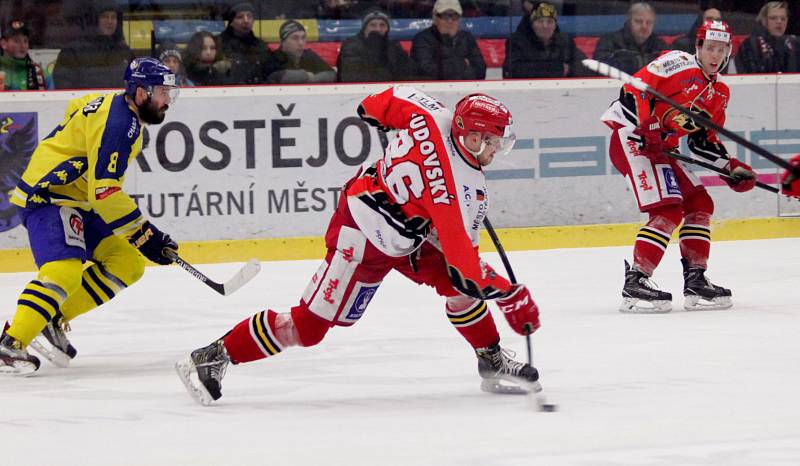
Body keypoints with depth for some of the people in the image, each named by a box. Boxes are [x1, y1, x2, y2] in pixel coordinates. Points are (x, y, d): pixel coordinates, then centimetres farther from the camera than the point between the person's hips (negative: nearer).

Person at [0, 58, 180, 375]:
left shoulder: (116, 106, 9)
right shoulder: (117, 123, -22)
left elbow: (77, 108, 29)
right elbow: (104, 191, -27)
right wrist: (144, 235, -25)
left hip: (79, 200, 11)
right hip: (49, 197, -11)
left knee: (127, 264, 4)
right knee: (65, 269, -30)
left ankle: (54, 321, 3)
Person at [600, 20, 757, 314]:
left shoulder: (719, 94, 15)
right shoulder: (678, 63, -11)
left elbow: (704, 142, 19)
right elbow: (635, 87, -19)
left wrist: (732, 169, 8)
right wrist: (646, 126, -27)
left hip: (661, 148, 9)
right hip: (632, 138, -9)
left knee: (700, 204, 8)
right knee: (668, 211, -20)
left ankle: (695, 280, 15)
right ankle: (635, 283, -21)